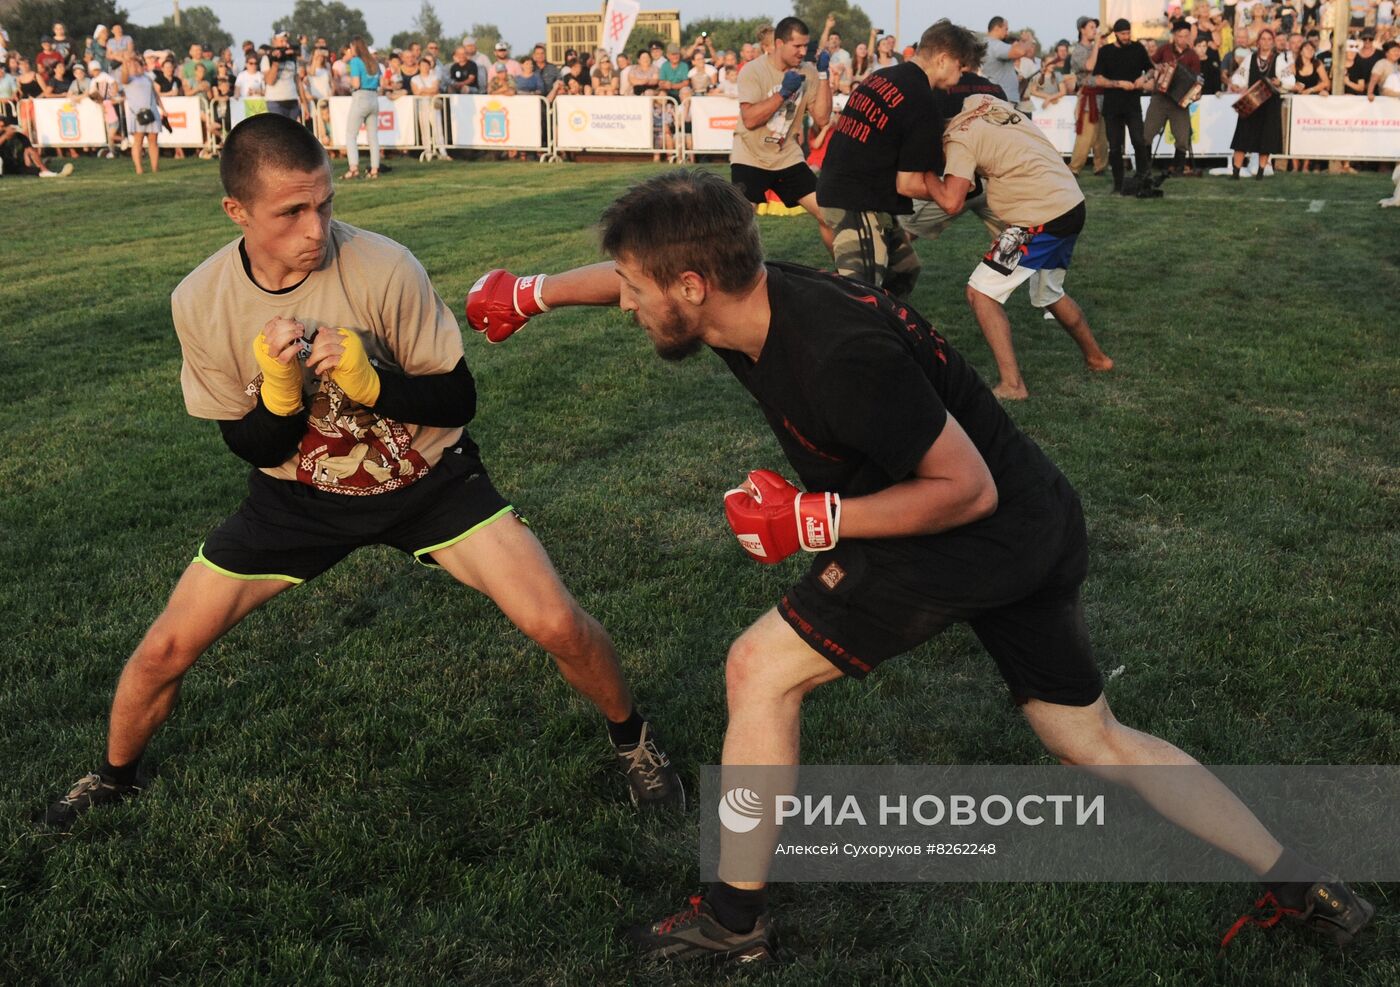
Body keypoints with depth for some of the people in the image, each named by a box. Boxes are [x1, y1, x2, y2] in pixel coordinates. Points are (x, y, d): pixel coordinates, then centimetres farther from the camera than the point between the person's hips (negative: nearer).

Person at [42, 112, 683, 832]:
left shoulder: (383, 268, -26)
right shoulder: (199, 302, -16)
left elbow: (457, 400, -17)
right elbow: (252, 447, -8)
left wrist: (368, 382, -36)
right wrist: (280, 390, -30)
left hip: (426, 478, -2)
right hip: (299, 493, 2)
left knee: (556, 624, -16)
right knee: (165, 650, 2)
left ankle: (631, 737, 16)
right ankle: (115, 777, 36)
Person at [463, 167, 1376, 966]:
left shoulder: (842, 356, -32)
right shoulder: (744, 292, -6)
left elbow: (968, 490, -23)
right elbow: (639, 273, 16)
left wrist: (814, 521, -23)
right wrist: (529, 293, 19)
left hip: (988, 532, -9)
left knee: (760, 669, -7)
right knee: (1093, 740, 19)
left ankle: (735, 919, 7)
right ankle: (1305, 888, 26)